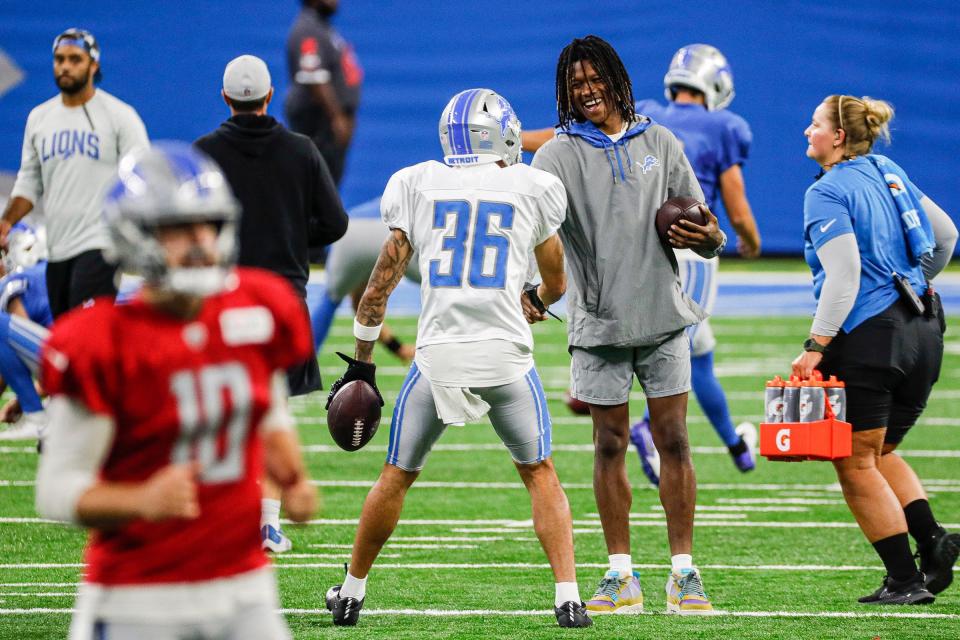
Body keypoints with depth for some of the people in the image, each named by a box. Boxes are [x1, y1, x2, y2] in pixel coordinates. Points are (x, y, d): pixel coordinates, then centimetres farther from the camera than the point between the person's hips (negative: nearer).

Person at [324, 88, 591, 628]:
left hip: (438, 357, 1)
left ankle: (352, 593, 24)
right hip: (506, 355, -1)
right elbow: (557, 285, 20)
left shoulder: (419, 186, 8)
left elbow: (383, 279, 7)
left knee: (397, 477, 15)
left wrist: (361, 363, 13)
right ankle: (569, 598, 5)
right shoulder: (532, 189, 7)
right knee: (540, 473, 14)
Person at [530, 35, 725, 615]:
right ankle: (622, 577, 8)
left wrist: (706, 237, -10)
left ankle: (684, 572, 5)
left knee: (673, 440, -1)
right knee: (610, 445, 2)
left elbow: (704, 229, 15)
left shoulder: (659, 143, 10)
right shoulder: (560, 155, 1)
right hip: (598, 322, -1)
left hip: (662, 316, 1)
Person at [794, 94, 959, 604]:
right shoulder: (889, 174, 13)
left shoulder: (828, 193, -11)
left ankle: (906, 580, -1)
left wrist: (816, 345, -22)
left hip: (869, 337, -8)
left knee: (855, 465, 3)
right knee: (879, 452, 21)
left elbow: (844, 276, -21)